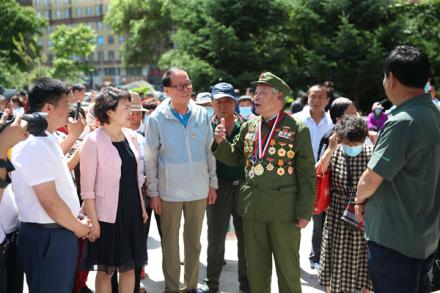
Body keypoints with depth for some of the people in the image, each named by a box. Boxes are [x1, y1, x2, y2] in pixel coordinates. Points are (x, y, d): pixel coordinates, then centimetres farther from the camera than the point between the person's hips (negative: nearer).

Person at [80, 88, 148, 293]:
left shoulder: (131, 136, 5)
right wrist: (93, 220, -15)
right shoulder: (93, 141, -13)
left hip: (132, 209, 6)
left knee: (129, 266, 14)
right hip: (107, 213, -6)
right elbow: (87, 186, -13)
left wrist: (142, 206, 12)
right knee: (106, 270, 8)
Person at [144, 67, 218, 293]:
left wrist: (212, 183, 6)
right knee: (170, 242, 9)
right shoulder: (157, 119, -8)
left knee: (194, 241, 14)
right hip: (169, 191, -2)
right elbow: (151, 159, -4)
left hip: (199, 190, 3)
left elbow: (209, 151, 7)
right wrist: (153, 192, -5)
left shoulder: (202, 114, 0)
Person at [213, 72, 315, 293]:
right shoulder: (248, 127, 8)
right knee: (256, 266, 16)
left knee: (287, 267, 9)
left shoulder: (298, 129, -6)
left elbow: (307, 175, -8)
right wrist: (221, 142, -5)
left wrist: (304, 212, -11)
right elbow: (233, 158, 15)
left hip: (284, 208, -4)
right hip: (252, 208, 4)